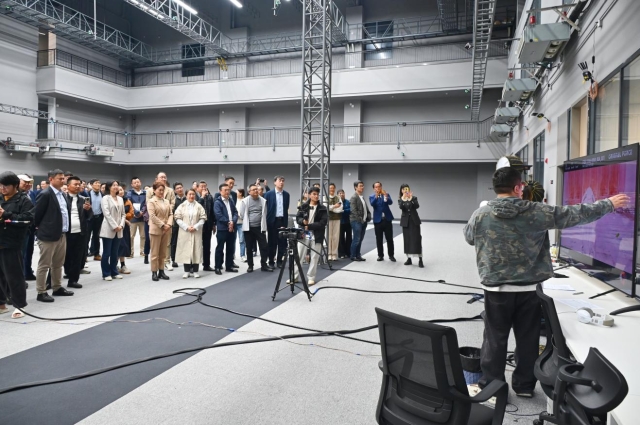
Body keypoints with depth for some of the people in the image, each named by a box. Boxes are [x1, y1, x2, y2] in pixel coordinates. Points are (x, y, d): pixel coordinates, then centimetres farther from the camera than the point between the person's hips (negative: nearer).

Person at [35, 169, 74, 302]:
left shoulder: (63, 195, 13)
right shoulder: (45, 194, -13)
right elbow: (37, 214, -11)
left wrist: (65, 230, 14)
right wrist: (40, 228, 0)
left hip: (62, 234, 8)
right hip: (49, 235, -8)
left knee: (58, 264, 17)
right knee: (44, 265, 1)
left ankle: (57, 288, 28)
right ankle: (41, 292, 8)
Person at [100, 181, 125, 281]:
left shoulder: (120, 199, 14)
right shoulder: (105, 198, -3)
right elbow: (106, 213, -12)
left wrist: (121, 225, -3)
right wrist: (115, 226, -15)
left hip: (119, 230, 5)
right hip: (108, 229, -5)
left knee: (115, 253, 10)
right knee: (106, 253, 0)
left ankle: (114, 272, 18)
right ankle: (106, 273, 7)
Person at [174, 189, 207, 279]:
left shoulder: (199, 206, 3)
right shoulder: (181, 206, 4)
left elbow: (203, 218, 0)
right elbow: (177, 218, -1)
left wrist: (195, 227, -12)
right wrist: (186, 227, -12)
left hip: (196, 232, 0)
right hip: (184, 232, 0)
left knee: (196, 250, 0)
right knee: (185, 250, 2)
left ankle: (195, 271, 7)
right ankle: (186, 271, 9)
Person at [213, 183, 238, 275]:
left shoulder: (231, 201, 13)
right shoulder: (217, 202, -6)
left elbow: (235, 212, 7)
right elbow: (219, 215, -15)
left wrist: (232, 222, -10)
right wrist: (228, 222, -13)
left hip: (232, 227, 6)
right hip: (222, 228, -6)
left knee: (231, 248, 11)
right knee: (220, 248, 1)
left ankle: (229, 266, 21)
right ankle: (218, 267, 9)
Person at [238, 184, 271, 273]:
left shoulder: (263, 201, 3)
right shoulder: (245, 201, -3)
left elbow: (264, 214, 7)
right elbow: (241, 214, 0)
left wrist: (262, 223, 5)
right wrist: (247, 222, 6)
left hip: (260, 227, 1)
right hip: (248, 227, -1)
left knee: (264, 246, -2)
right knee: (249, 248, 6)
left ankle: (264, 265, 9)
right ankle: (250, 265, 17)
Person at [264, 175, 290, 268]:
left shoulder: (286, 194, 7)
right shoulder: (268, 194, -3)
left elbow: (286, 209, 10)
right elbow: (265, 208, -3)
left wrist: (286, 222, 7)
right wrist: (265, 222, -7)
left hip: (282, 220, 3)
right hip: (273, 221, -3)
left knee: (282, 242, 4)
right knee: (272, 242, 4)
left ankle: (279, 261, 15)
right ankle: (271, 262, 13)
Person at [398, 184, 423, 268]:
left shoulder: (414, 198, 2)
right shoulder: (400, 200, 3)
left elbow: (417, 206, -16)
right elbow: (401, 207, -18)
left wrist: (411, 199, -28)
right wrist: (403, 199, -33)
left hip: (414, 220, -1)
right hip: (405, 221, 1)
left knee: (416, 239, -6)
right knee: (407, 239, 4)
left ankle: (420, 260, -5)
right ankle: (409, 258, 13)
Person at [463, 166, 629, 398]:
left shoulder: (479, 215, -7)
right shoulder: (536, 212, -7)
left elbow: (468, 237, 11)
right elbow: (574, 214, 3)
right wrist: (609, 204, 18)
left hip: (496, 289, 0)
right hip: (529, 289, 1)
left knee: (495, 339, 9)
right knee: (528, 338, 15)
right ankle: (525, 385, 28)